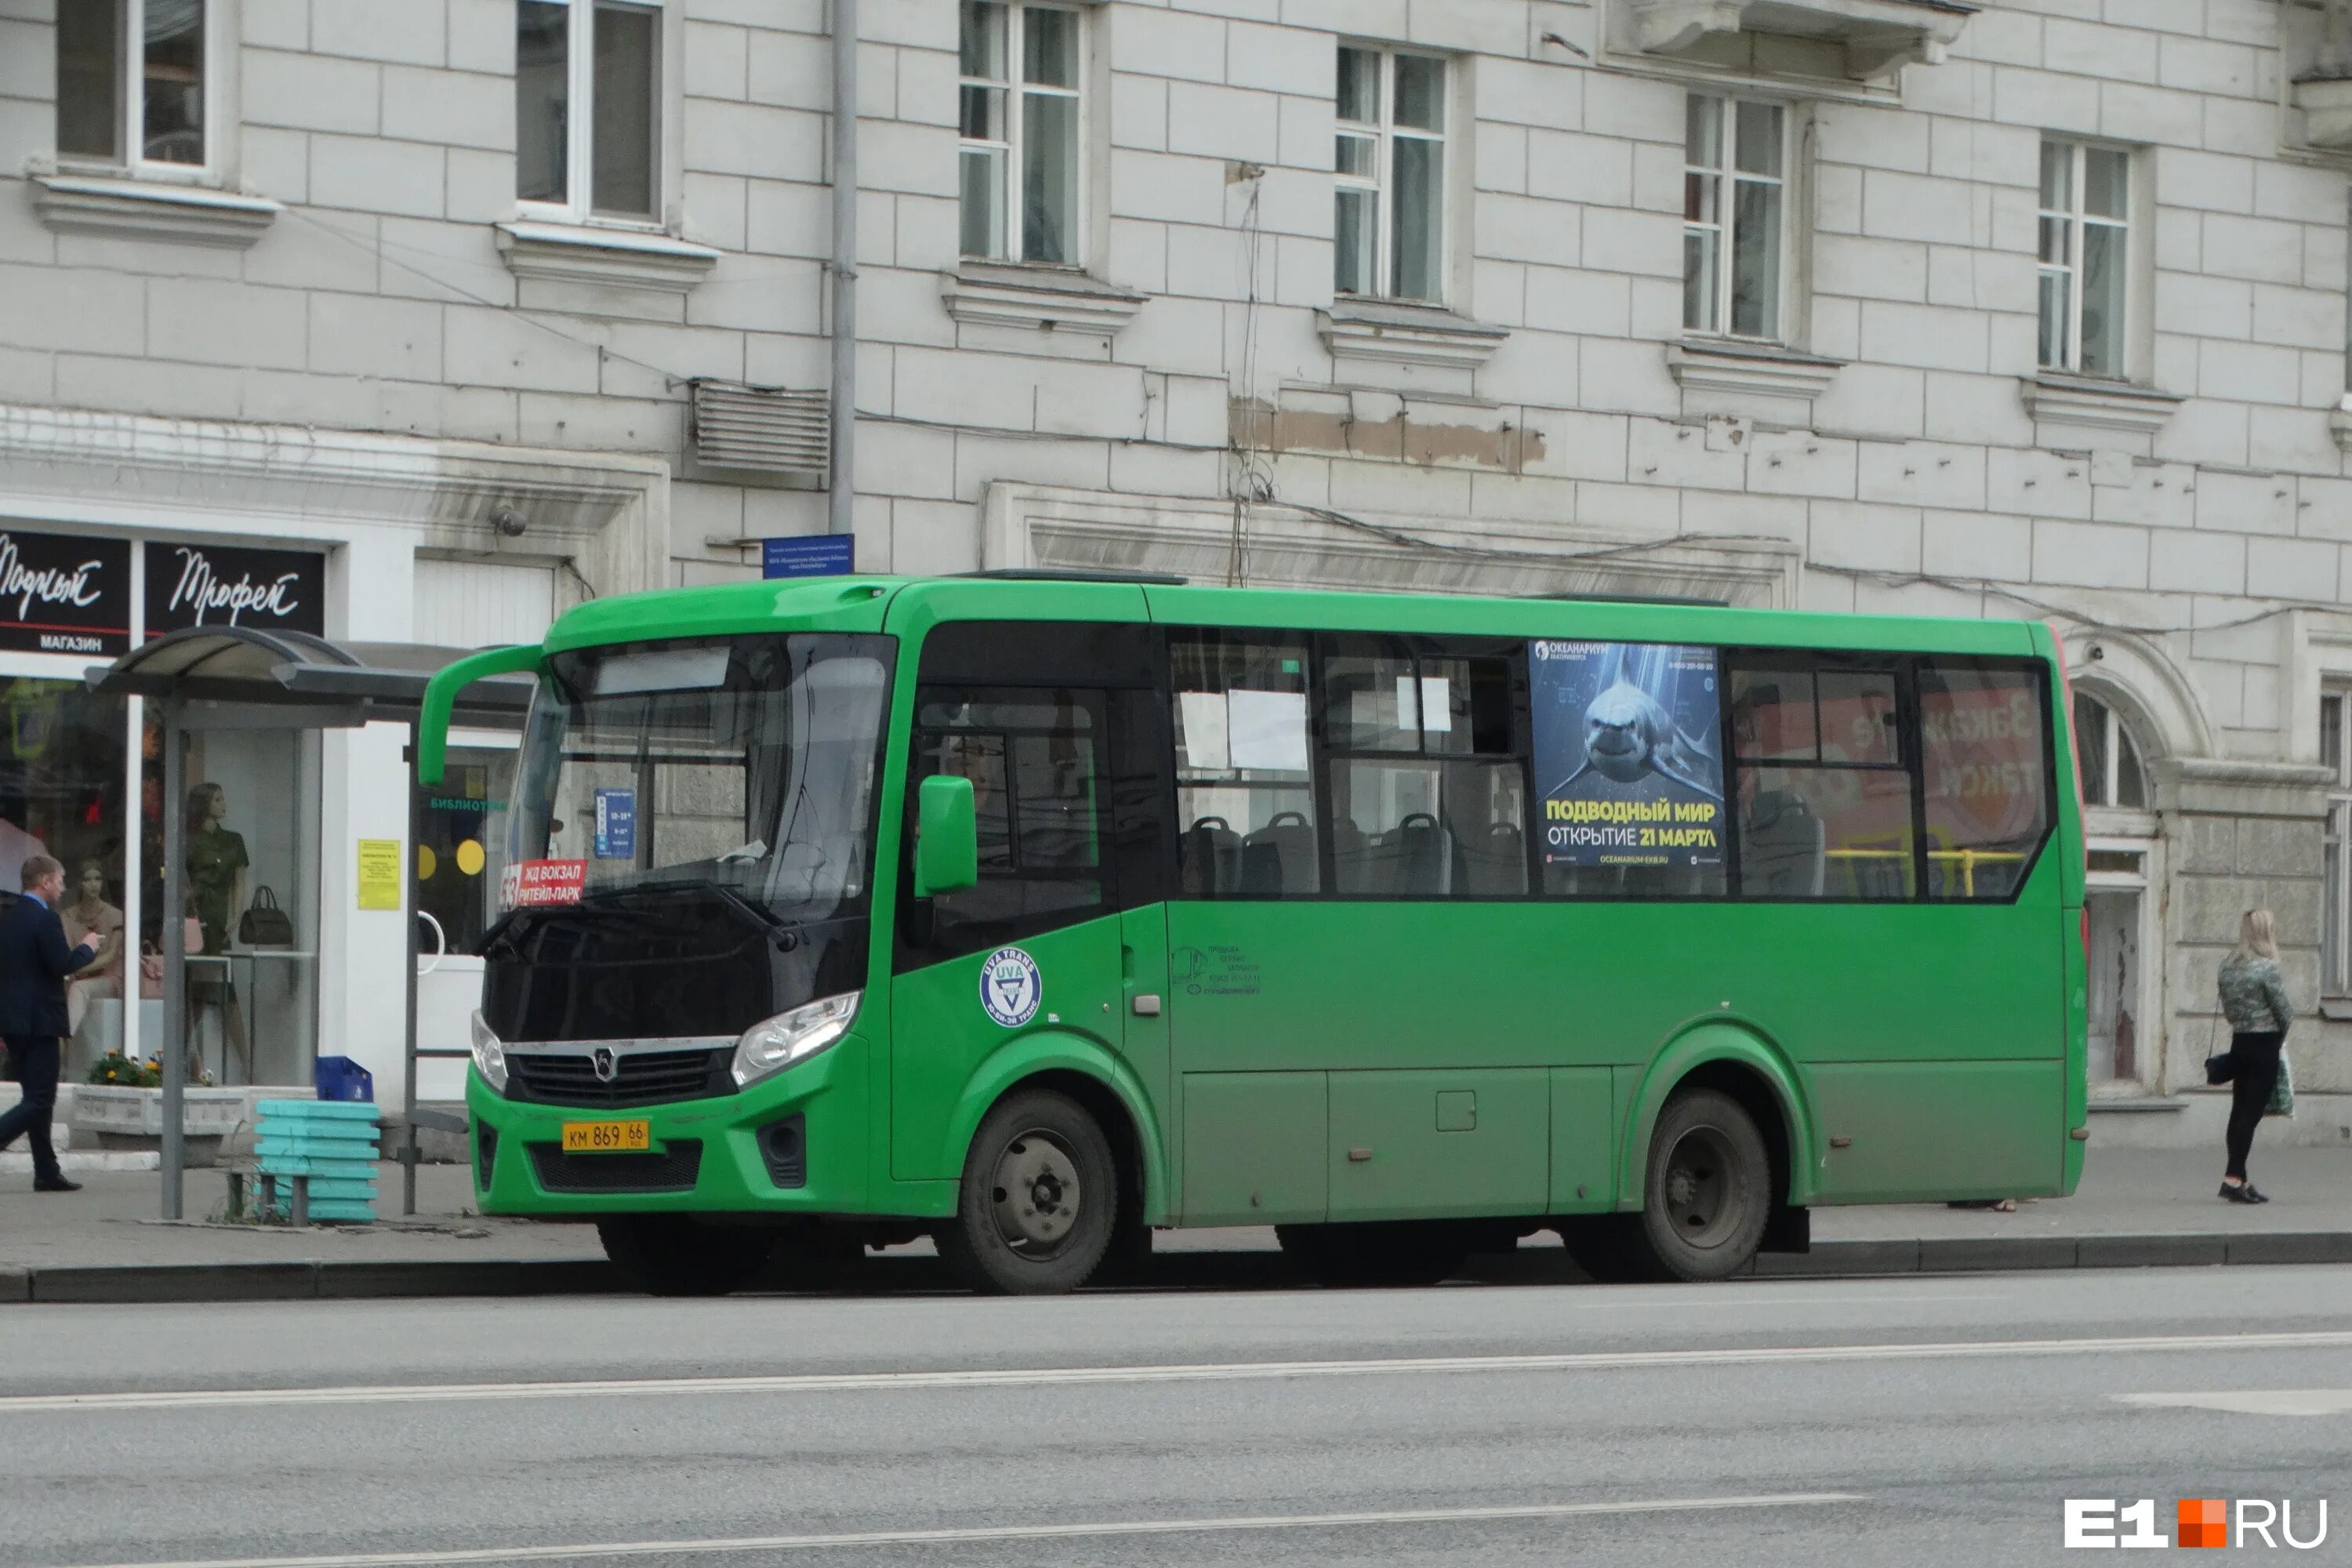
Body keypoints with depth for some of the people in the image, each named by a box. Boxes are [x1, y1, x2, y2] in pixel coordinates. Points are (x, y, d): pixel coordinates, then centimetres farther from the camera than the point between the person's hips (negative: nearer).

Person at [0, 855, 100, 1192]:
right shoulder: (45, 919, -14)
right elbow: (63, 964, -19)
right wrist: (88, 949, -1)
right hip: (39, 1020, -9)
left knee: (38, 1098, 13)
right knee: (39, 1101, -6)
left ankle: (47, 1172, 15)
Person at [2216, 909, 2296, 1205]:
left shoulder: (2227, 966, 6)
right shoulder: (2267, 968, -15)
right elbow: (2285, 1012, -11)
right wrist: (2279, 1034, 7)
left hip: (2239, 1043, 7)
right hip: (2265, 1045, -7)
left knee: (2240, 1111, 11)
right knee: (2252, 1112, -5)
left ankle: (2238, 1180, 15)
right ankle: (2234, 1178, -9)